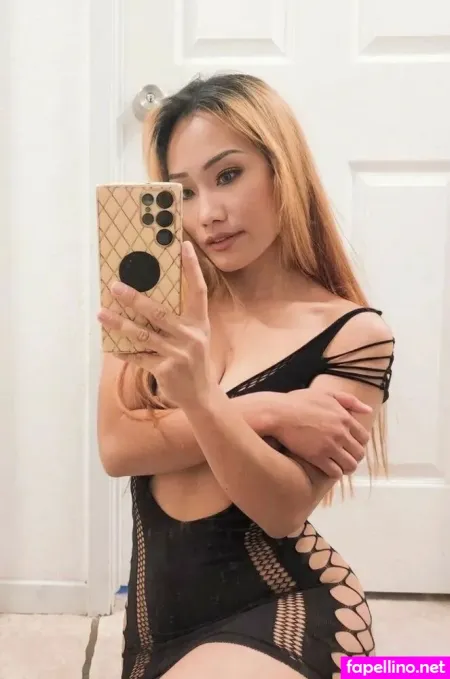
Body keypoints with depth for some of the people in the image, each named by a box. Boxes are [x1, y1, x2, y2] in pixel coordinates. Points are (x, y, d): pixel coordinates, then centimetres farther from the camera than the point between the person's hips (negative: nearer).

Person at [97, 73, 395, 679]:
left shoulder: (353, 335, -9)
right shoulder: (161, 298, 0)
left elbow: (285, 510, -17)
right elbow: (116, 445, -11)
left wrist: (201, 399, -34)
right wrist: (267, 412, -21)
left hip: (284, 610, -3)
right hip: (158, 612, 4)